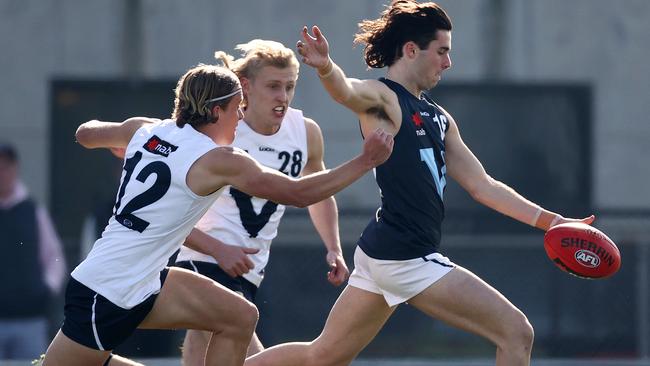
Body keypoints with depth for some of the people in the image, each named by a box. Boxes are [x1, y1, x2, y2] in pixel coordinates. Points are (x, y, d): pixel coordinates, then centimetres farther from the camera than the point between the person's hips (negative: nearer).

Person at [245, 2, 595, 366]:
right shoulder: (382, 97, -9)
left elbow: (483, 186, 20)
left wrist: (551, 221, 16)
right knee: (516, 333, -6)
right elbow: (347, 90, -32)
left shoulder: (438, 117, 17)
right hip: (404, 257, -9)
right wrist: (326, 67, -56)